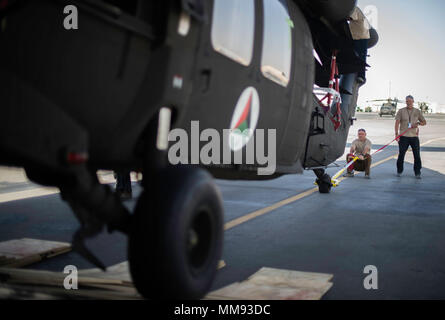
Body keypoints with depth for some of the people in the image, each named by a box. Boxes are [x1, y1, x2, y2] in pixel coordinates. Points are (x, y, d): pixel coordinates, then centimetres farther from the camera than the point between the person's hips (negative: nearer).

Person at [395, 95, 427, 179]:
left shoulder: (417, 111, 11)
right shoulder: (401, 111, 4)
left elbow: (424, 122, 15)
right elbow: (397, 122, -3)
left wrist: (418, 123, -7)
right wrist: (396, 133, -16)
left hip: (414, 136, 2)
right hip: (403, 136, -2)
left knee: (417, 155, -2)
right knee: (401, 154, -1)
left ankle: (417, 173, 8)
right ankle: (399, 171, 15)